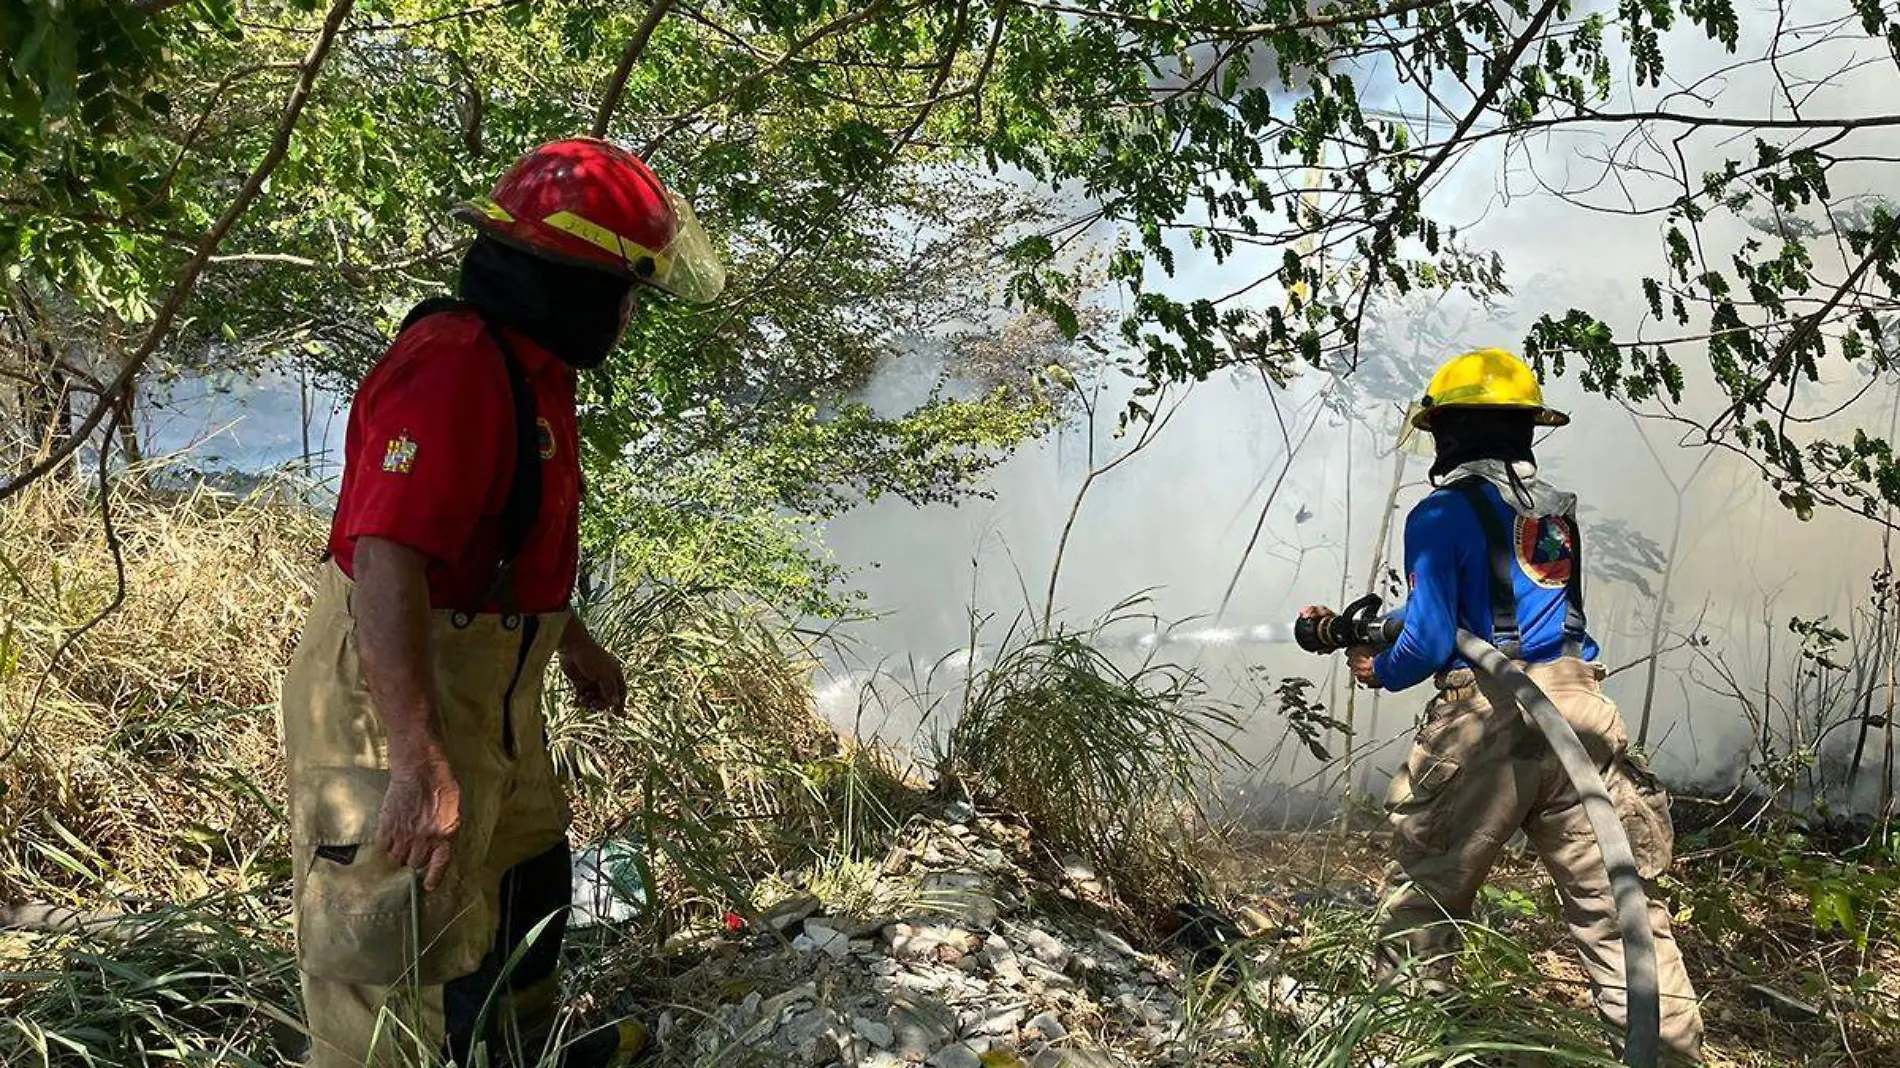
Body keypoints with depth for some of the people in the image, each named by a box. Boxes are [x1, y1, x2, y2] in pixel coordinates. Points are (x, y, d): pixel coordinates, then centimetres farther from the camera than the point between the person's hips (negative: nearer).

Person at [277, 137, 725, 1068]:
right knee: (395, 959, 0)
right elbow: (387, 565, -34)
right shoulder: (452, 369, -26)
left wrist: (570, 640, 31)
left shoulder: (525, 366, 9)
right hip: (397, 703, -11)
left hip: (482, 692, 11)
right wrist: (421, 765, -37)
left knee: (527, 880, 27)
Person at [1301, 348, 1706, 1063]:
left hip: (1488, 722, -5)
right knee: (1616, 902, 7)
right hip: (1581, 709, 6)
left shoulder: (1440, 514, -3)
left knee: (1425, 890, 11)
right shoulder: (1556, 509, 19)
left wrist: (1379, 672, 13)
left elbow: (1431, 640, -9)